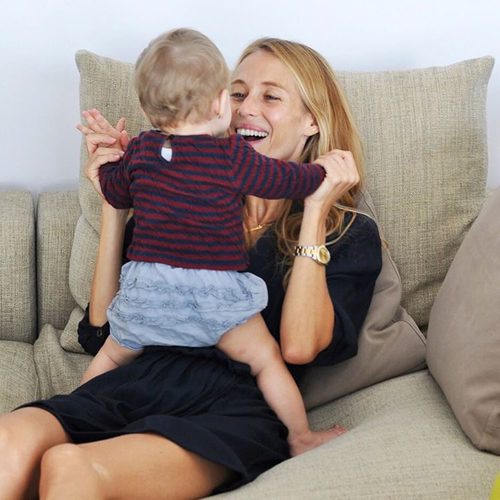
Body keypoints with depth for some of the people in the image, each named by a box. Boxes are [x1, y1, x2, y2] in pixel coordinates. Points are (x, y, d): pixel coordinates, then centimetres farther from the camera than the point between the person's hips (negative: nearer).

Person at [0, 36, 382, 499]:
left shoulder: (349, 235, 14)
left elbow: (300, 347, -6)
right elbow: (103, 327, 15)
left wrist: (315, 209, -1)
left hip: (235, 407, -3)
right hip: (138, 383, 4)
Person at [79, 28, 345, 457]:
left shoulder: (141, 150, 5)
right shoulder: (231, 155, -9)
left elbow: (114, 191, 21)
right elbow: (287, 180, 1)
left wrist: (102, 173, 44)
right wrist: (323, 168, 21)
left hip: (146, 287, 4)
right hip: (214, 292, -4)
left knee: (109, 357, 25)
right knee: (266, 359, 9)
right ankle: (301, 438, 14)